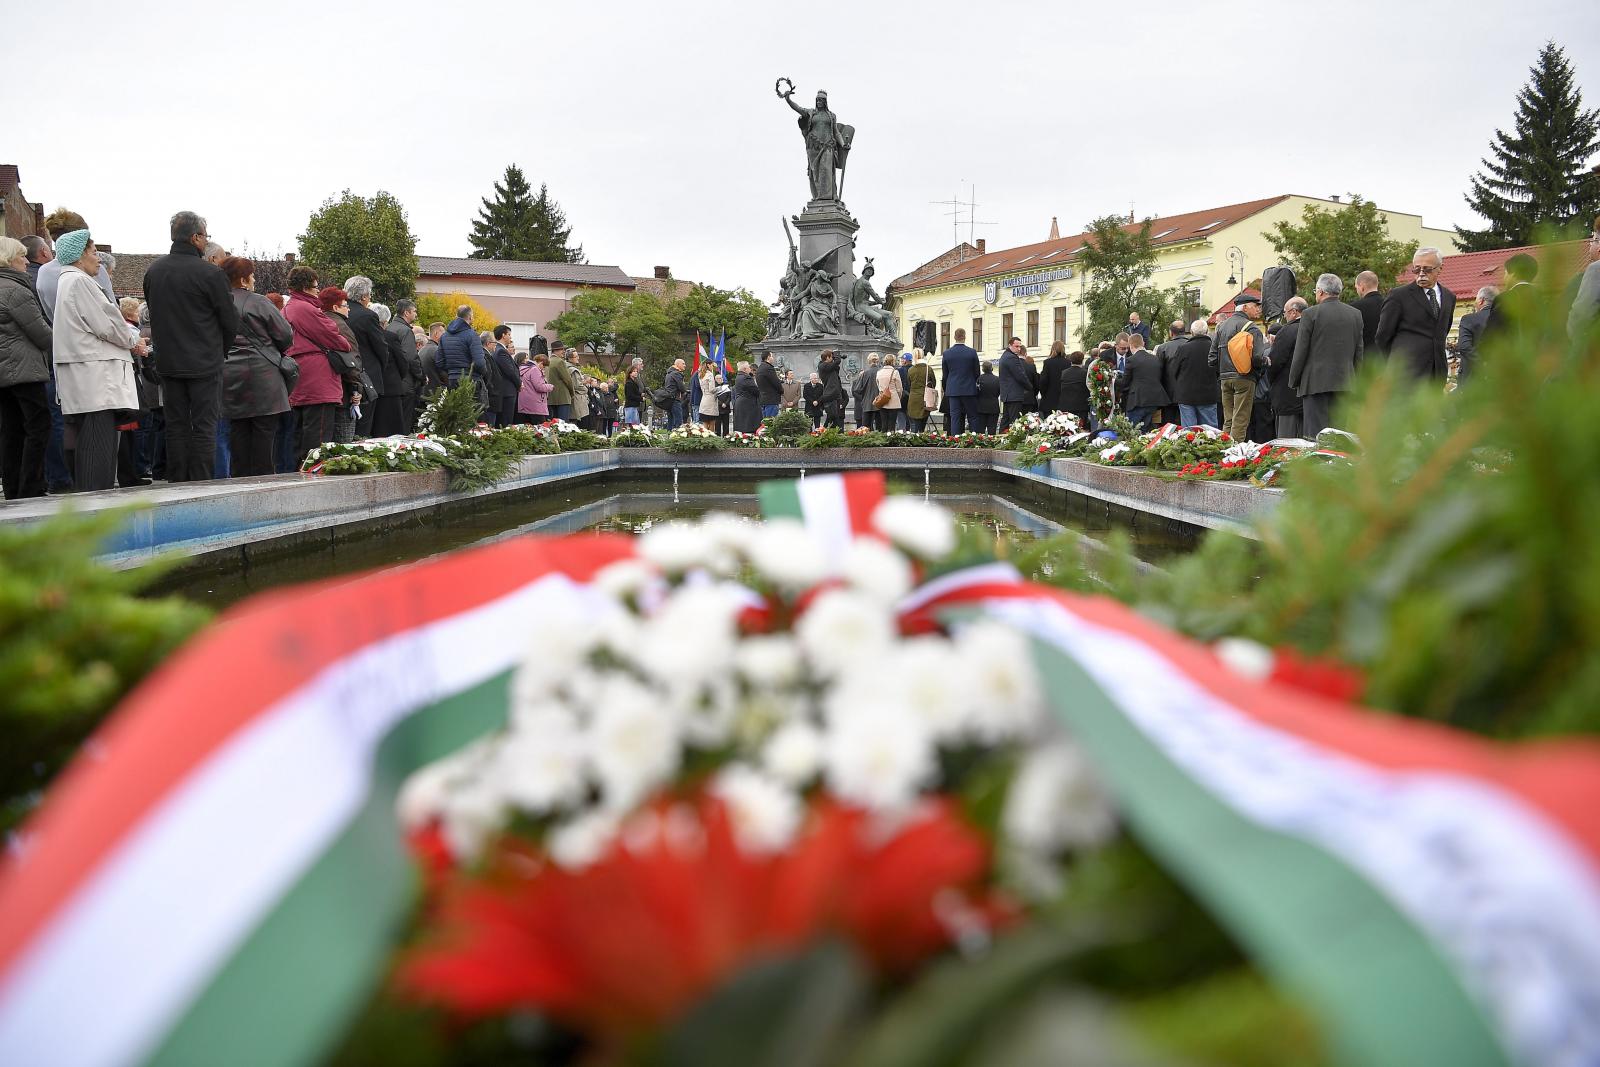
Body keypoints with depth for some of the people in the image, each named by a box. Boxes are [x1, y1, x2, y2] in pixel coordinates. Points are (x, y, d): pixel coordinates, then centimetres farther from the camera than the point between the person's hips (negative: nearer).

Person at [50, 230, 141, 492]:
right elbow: (106, 324, -14)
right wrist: (133, 342, 3)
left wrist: (130, 340, 11)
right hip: (94, 375, -10)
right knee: (99, 441, -12)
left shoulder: (67, 280, 22)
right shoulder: (79, 281, -10)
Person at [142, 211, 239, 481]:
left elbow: (153, 315, 13)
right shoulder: (209, 274, -13)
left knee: (176, 426, 11)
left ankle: (176, 485, 14)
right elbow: (230, 320, -7)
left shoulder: (152, 272, 6)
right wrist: (220, 350, 10)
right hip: (204, 364, -5)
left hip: (167, 363, 5)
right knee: (204, 427, -1)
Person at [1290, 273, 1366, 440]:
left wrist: (1293, 381, 4)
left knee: (1315, 433, -6)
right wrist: (1354, 380, 19)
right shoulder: (1356, 314, 9)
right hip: (1345, 382, 5)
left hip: (1316, 382, -5)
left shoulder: (1310, 314, -7)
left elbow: (1300, 351, -5)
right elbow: (1359, 352, 12)